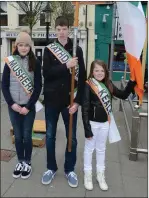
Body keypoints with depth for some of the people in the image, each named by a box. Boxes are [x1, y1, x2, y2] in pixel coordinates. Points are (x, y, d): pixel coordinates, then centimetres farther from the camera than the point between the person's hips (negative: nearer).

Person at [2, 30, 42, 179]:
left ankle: (27, 163, 26)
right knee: (17, 136, 11)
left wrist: (28, 106, -11)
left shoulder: (35, 63, -3)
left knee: (27, 135, 7)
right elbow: (4, 85, 1)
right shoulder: (9, 61, 1)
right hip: (13, 106, 2)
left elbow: (38, 87, -5)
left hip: (28, 107, -1)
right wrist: (11, 103, -9)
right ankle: (20, 162, 30)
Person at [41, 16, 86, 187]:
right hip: (52, 100, 1)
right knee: (50, 136, 10)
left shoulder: (77, 50, 3)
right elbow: (46, 73, -10)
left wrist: (78, 101, -9)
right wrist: (66, 66, -21)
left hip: (70, 100, 0)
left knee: (71, 137, 8)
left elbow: (82, 77, -2)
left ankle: (70, 170, 27)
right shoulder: (48, 50, 3)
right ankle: (51, 168, 29)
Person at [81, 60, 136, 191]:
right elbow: (85, 108, -16)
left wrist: (132, 83, -7)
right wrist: (87, 129, -17)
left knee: (101, 149, 18)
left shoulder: (108, 84, 0)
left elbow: (123, 95, 8)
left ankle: (100, 174, 36)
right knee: (89, 148, 12)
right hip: (92, 123, -5)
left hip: (105, 122, 5)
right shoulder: (88, 85, -15)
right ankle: (88, 174, 30)